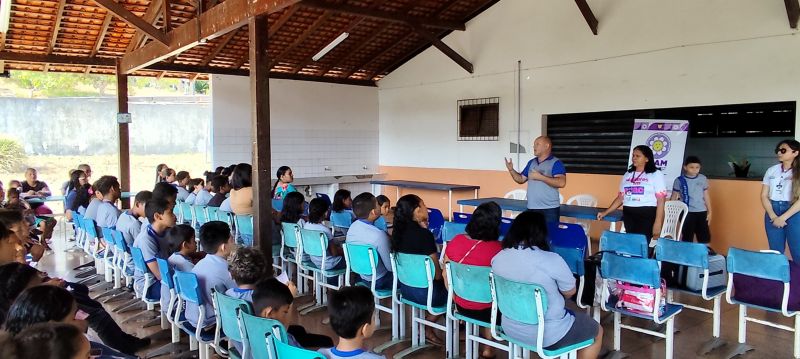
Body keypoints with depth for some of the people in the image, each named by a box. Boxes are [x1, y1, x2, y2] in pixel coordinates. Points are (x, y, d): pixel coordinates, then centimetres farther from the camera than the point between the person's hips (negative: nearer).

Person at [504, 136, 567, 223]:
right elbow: (521, 179, 20)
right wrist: (511, 170, 3)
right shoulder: (531, 162, 14)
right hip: (532, 208, 6)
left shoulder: (556, 163, -7)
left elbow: (561, 183, -20)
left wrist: (540, 177, -22)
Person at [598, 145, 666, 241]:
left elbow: (660, 200, -5)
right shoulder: (628, 174, 15)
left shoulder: (656, 174, 1)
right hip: (628, 214, 5)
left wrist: (658, 222, -13)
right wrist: (605, 212, 10)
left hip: (647, 215, -4)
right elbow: (620, 198, 17)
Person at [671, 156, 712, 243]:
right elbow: (674, 197, 1)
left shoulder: (703, 179, 4)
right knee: (687, 237, 4)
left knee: (705, 237, 6)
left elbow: (706, 196, 11)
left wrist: (709, 211, 11)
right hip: (687, 212, -3)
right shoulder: (680, 180, -5)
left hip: (701, 212, 3)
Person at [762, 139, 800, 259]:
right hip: (773, 211, 3)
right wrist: (773, 216, -9)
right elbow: (764, 196, 5)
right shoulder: (771, 171, 6)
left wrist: (782, 218, -16)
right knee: (775, 252, 10)